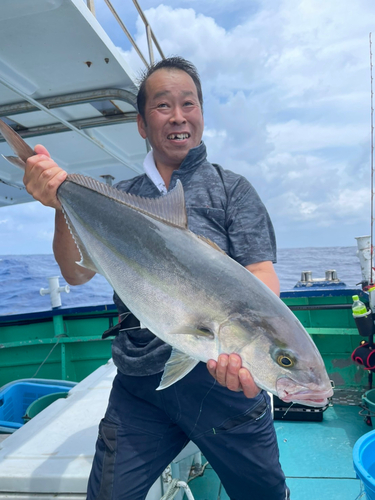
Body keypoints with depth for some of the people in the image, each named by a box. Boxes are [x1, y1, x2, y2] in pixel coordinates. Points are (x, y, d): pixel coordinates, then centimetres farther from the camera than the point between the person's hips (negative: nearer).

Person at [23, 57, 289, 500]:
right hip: (139, 385, 2)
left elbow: (261, 274, -10)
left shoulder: (232, 189, 2)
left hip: (224, 379, -1)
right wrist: (64, 206, -18)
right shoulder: (120, 197, 10)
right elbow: (76, 273, 1)